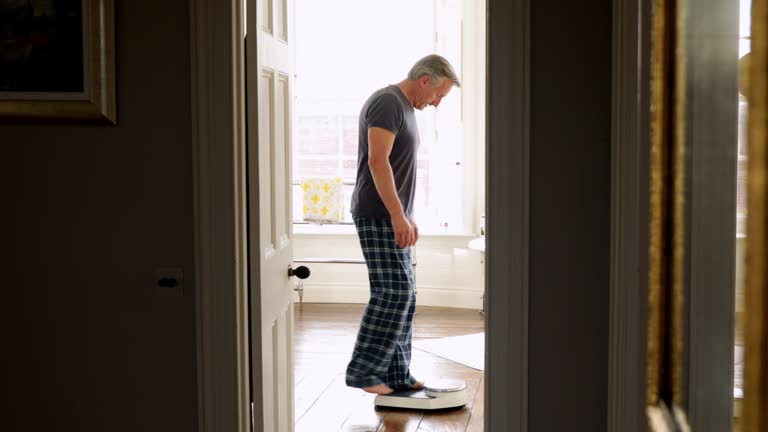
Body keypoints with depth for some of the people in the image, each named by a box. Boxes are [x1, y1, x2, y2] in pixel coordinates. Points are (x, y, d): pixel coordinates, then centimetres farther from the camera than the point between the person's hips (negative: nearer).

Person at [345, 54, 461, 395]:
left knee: (403, 296, 9)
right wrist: (397, 215, -25)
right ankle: (362, 370, -5)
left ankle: (396, 375, 14)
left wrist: (406, 216, 23)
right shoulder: (388, 101, -12)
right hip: (377, 215, -10)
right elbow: (377, 161, -22)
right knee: (392, 292, -12)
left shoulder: (406, 109, 19)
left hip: (392, 218, 10)